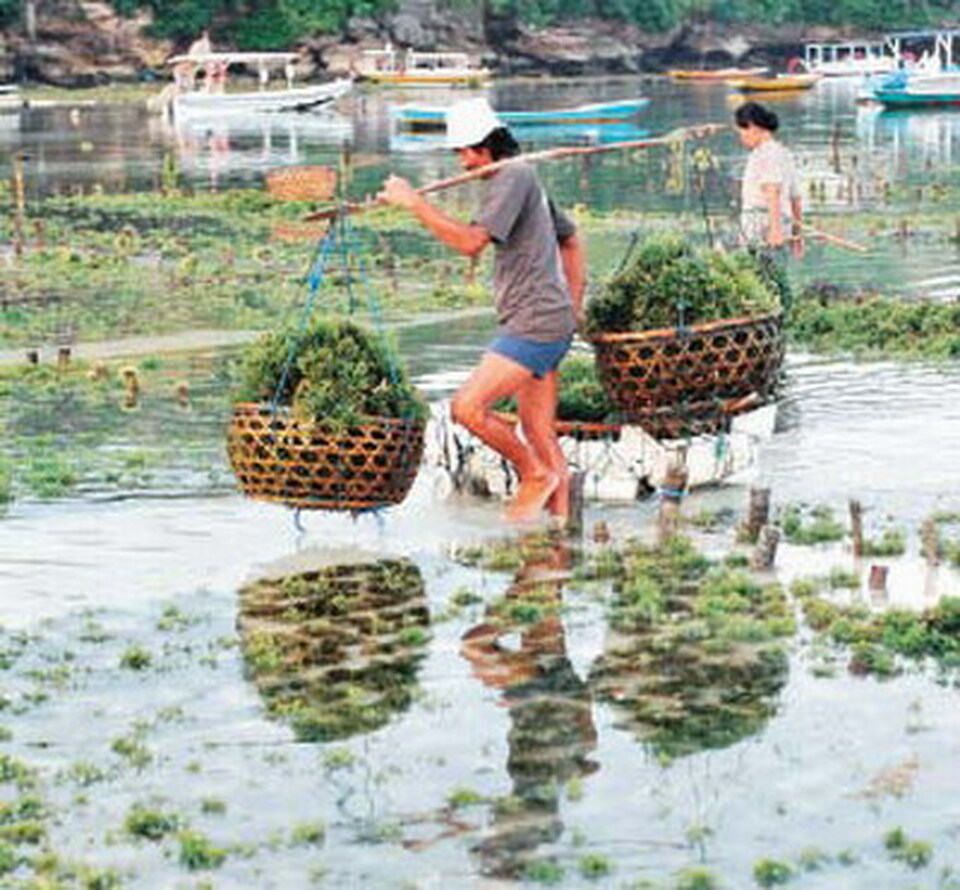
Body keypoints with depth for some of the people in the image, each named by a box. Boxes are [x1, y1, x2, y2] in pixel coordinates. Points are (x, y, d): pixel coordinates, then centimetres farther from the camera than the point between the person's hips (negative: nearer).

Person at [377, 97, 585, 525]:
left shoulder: (514, 176, -10)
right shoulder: (523, 179, 22)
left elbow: (472, 241, -22)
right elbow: (570, 240, 30)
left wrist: (414, 203, -18)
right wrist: (574, 308, 25)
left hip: (536, 323, -11)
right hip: (543, 324, 11)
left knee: (468, 406, -14)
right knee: (540, 435, 9)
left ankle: (536, 475, -1)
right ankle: (560, 516, 10)